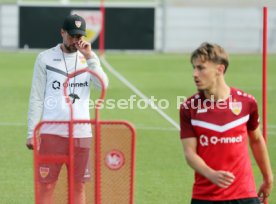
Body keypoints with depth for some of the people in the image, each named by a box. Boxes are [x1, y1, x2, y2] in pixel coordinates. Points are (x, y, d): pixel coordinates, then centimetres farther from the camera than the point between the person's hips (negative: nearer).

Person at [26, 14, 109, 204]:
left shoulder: (88, 59, 8)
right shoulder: (45, 58, 2)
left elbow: (103, 85, -9)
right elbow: (36, 98, 2)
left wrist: (90, 57, -13)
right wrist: (31, 133, -3)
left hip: (81, 132, 2)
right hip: (52, 132, -2)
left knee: (78, 184, 6)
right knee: (46, 183, -2)